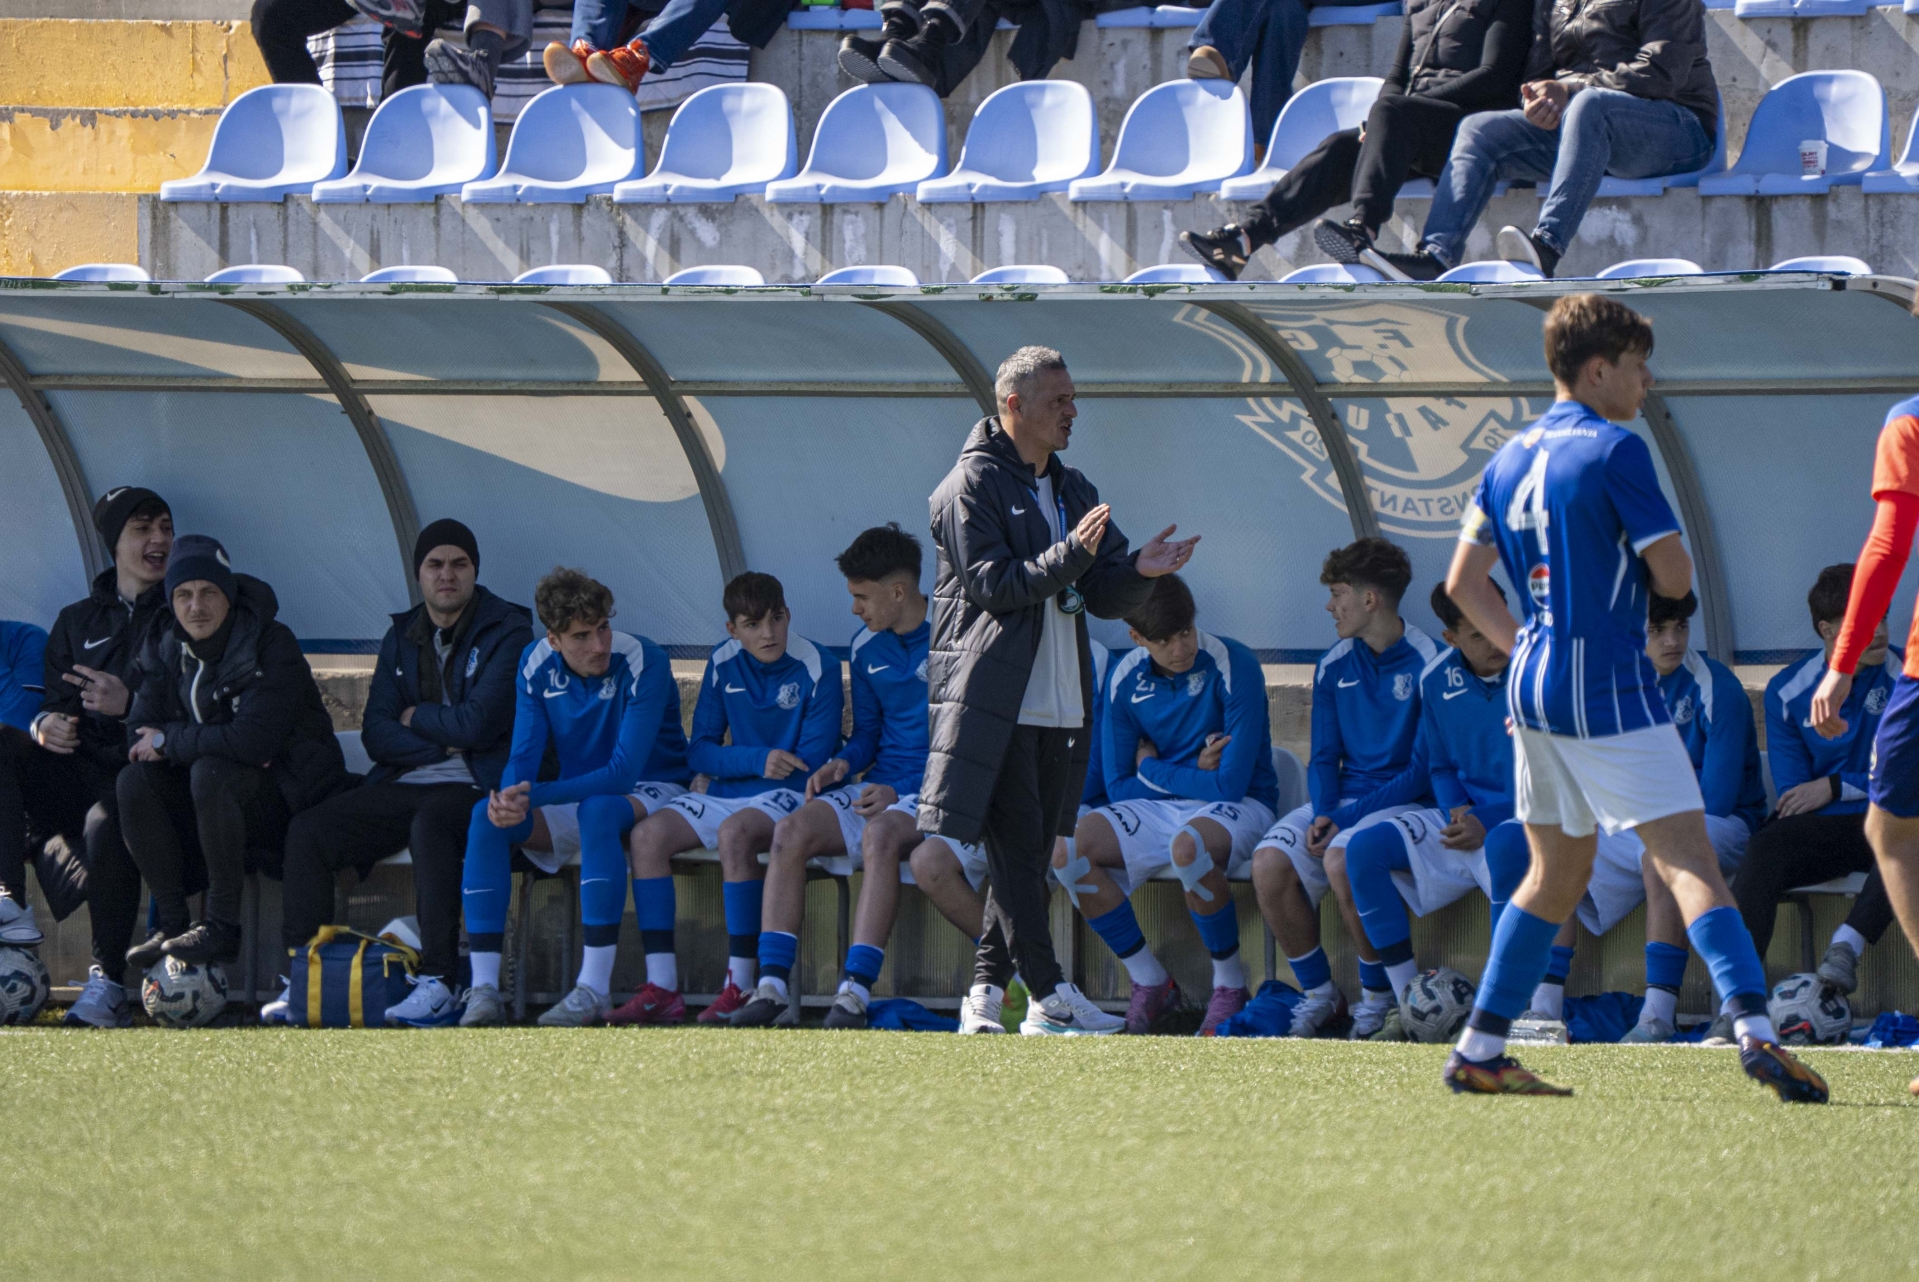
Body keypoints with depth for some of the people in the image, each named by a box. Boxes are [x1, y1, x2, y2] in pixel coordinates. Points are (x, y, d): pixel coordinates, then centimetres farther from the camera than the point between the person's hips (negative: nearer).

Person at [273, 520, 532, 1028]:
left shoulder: (506, 632, -2)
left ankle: (440, 984, -42)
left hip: (480, 789, -6)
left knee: (429, 823, -39)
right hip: (406, 785, 6)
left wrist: (417, 718, 2)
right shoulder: (402, 637, 16)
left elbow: (480, 723, -14)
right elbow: (376, 733, 8)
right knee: (308, 830, -14)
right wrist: (442, 743, -8)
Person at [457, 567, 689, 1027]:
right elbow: (524, 754, -5)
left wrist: (535, 795, -35)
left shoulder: (643, 665, -20)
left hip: (650, 793, -5)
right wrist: (509, 797, -31)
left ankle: (595, 990, -41)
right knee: (485, 816, -22)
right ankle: (484, 988, -28)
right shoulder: (537, 665, -4)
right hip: (575, 796, 5)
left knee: (598, 811, -39)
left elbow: (623, 771, -26)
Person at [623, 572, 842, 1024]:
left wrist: (735, 761, -9)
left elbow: (812, 762, -9)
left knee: (734, 832, -37)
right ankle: (662, 989, -22)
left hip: (787, 797, -6)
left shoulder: (816, 668, -8)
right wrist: (759, 761, -12)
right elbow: (700, 752, 6)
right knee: (647, 836, -18)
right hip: (728, 795, 6)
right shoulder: (724, 664, 7)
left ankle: (743, 986, -32)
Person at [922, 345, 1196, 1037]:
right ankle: (1049, 999, -14)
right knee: (1017, 848, -10)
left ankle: (985, 992, 10)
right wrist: (1069, 556, -22)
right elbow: (991, 583, -13)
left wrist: (1138, 572, -7)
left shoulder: (1073, 491, 20)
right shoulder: (971, 486, -3)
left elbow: (1104, 597, 15)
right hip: (994, 704, -7)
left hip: (1060, 709, 7)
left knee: (1026, 851, 6)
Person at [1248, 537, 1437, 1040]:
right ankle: (1318, 994, -5)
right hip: (1341, 802, 6)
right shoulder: (1335, 667, 12)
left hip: (1404, 802, -6)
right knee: (1270, 864, -22)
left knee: (1342, 858, -35)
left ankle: (1378, 995, -15)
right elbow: (1324, 757, 13)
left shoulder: (1425, 664, -9)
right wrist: (1323, 814, -9)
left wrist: (1346, 819, -17)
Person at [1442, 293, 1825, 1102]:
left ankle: (1479, 1052, 17)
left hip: (1533, 684, 8)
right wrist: (1646, 562, 9)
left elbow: (1463, 583, 18)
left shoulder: (1510, 459, 12)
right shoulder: (1614, 451, -11)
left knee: (1557, 875, 19)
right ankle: (1752, 1029, -27)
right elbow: (1674, 576, -12)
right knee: (1688, 860, -13)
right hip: (1608, 688, -8)